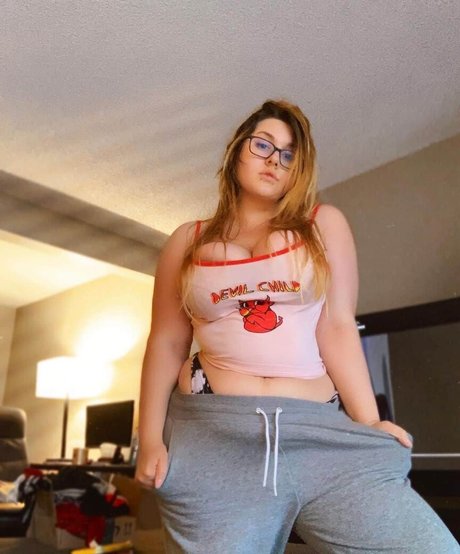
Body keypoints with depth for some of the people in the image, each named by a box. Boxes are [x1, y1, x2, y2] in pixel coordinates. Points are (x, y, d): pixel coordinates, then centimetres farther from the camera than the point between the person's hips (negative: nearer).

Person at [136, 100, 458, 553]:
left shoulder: (324, 225, 10)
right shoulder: (187, 242, 11)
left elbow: (337, 327, 3)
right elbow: (166, 344, 8)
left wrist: (367, 422, -3)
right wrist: (151, 439, 3)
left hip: (320, 430, 0)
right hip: (211, 433, 1)